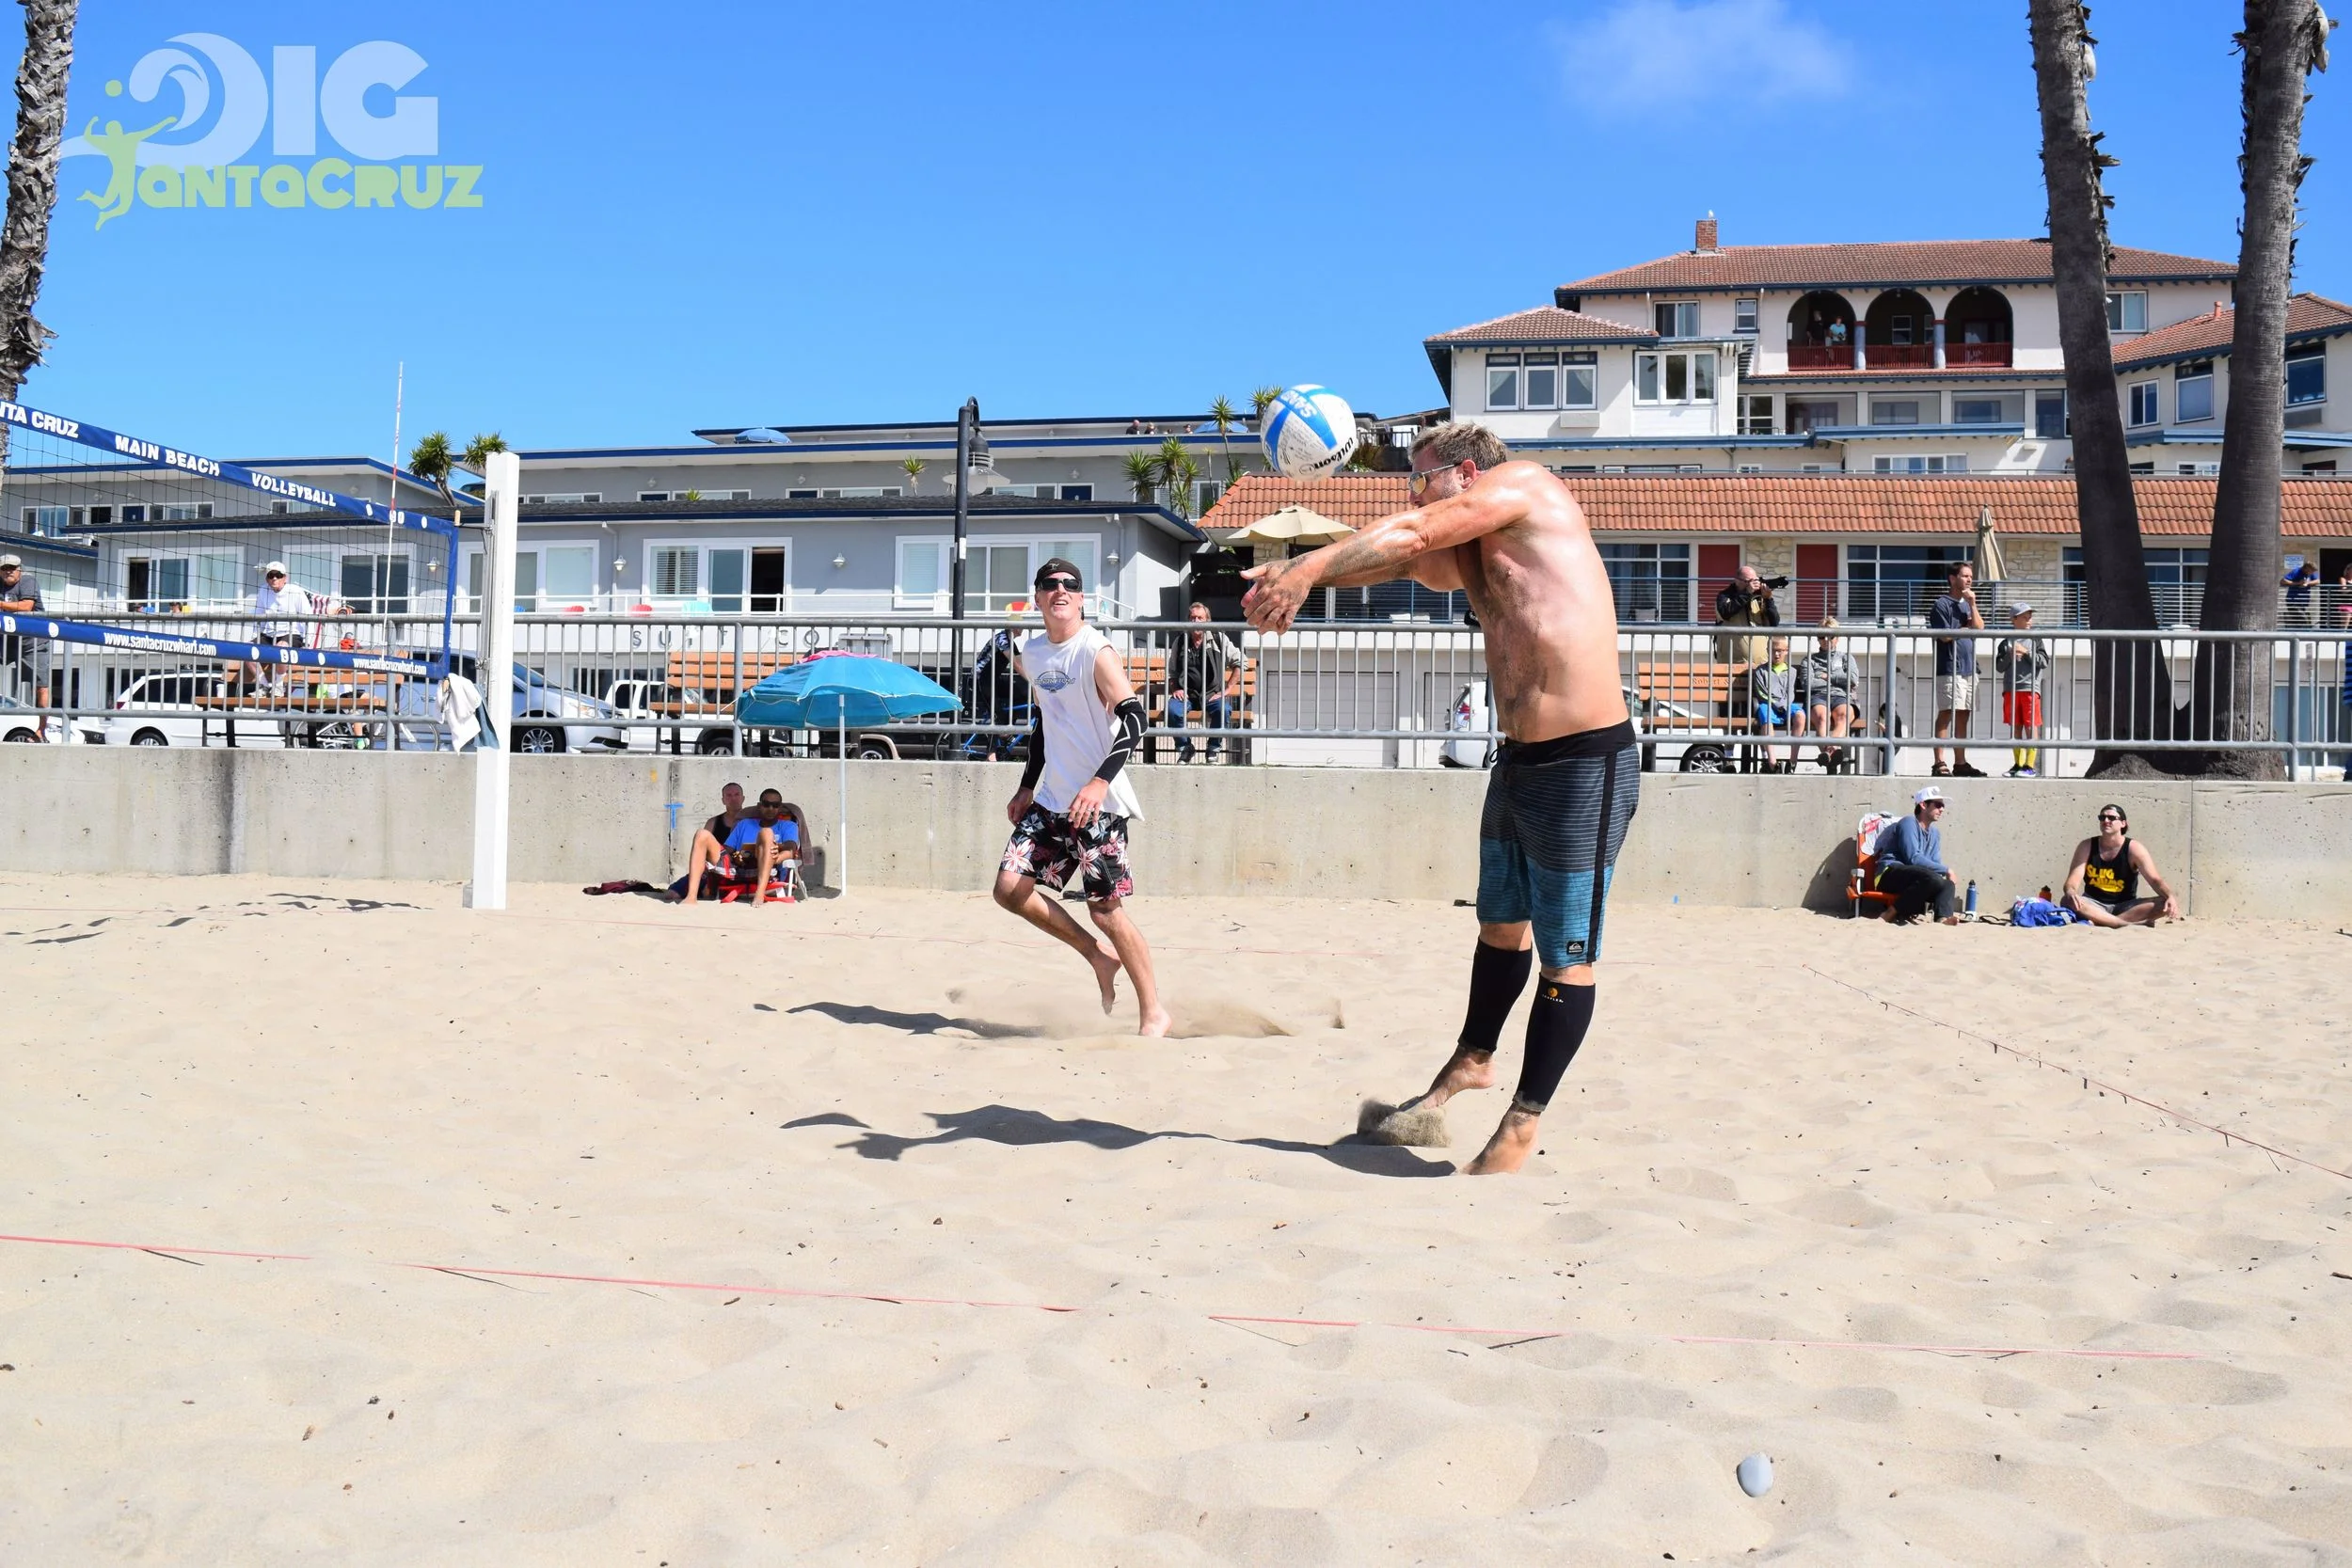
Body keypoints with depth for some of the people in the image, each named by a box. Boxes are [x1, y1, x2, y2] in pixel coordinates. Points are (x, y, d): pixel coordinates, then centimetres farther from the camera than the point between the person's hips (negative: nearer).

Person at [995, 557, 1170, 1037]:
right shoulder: (1032, 654, 11)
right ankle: (1099, 956, 15)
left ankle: (1153, 1013, 13)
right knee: (1010, 887, -3)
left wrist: (1101, 781, -35)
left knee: (1106, 909, -5)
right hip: (1052, 799, 7)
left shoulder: (1097, 652, -12)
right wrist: (1027, 786, 19)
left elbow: (1134, 719, -23)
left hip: (1099, 801, -7)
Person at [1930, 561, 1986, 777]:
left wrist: (1973, 604, -1)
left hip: (1969, 668, 8)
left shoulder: (1968, 605, 20)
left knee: (1962, 716, 9)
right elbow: (1945, 635, -12)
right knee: (1947, 714, -11)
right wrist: (1965, 628, 2)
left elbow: (1979, 629, 7)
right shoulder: (1942, 604, -4)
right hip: (1949, 668, -8)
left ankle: (1960, 763, 14)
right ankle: (1940, 764, -12)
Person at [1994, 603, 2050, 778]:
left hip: (2030, 688, -2)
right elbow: (1999, 666, 5)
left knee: (2031, 726, -5)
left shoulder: (2035, 639, 6)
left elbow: (2044, 661, -1)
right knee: (2015, 727, 6)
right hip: (2010, 689, 2)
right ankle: (2018, 764, 13)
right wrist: (2009, 656, -12)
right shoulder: (2006, 642, 9)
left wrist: (2026, 653, -11)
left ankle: (2030, 765, -3)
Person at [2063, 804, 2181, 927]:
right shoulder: (2087, 846, -2)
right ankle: (2135, 923, -33)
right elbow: (2073, 880, -10)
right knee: (2068, 901, -35)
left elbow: (2155, 880, -11)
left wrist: (2170, 897, -33)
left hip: (2125, 906, 0)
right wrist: (2070, 893, -36)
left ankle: (2101, 921, -29)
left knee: (2166, 904, -25)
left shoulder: (2134, 849, -5)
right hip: (2095, 905, 0)